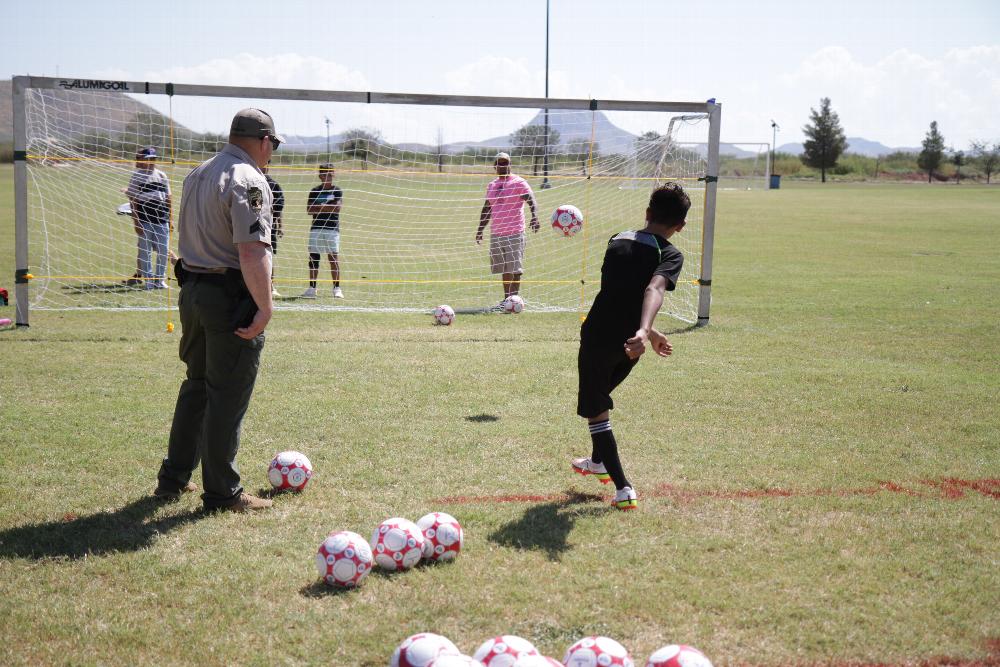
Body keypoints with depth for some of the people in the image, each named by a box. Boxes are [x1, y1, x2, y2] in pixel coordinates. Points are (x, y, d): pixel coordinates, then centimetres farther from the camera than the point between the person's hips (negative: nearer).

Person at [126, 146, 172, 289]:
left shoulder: (161, 175, 11)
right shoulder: (136, 176, -1)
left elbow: (168, 198, 15)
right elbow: (133, 201, -4)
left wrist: (169, 218, 11)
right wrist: (136, 222, -11)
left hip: (161, 219, 4)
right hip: (144, 220, -4)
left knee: (163, 251, 3)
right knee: (145, 251, 1)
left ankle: (160, 280, 13)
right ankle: (148, 281, 6)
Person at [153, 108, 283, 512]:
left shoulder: (198, 174, 14)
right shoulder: (249, 181, -16)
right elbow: (252, 252, -24)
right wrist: (265, 308, -22)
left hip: (192, 292, 9)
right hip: (232, 299, -9)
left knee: (196, 386, 20)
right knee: (228, 397, 1)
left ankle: (174, 479, 28)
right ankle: (222, 491, 10)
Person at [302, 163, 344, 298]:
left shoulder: (337, 190, 5)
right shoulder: (315, 191, 11)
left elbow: (337, 207, -10)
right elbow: (309, 209, 0)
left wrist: (319, 207, -6)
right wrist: (327, 208, -9)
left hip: (332, 228, -2)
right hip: (316, 228, 2)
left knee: (334, 258, -5)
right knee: (313, 258, 1)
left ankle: (337, 288, 0)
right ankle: (312, 288, 8)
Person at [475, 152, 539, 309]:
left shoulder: (518, 183, -4)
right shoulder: (492, 185, 16)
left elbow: (531, 200, -16)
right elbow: (487, 209, 24)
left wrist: (534, 216, -34)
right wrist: (480, 230, 23)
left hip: (514, 233, -6)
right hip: (496, 233, 6)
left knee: (514, 268, -8)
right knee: (504, 269, 10)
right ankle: (506, 300, 18)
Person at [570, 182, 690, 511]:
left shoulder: (617, 241, 7)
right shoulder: (671, 255, -6)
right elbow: (654, 290, -27)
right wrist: (644, 330, -43)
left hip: (598, 338, -1)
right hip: (629, 343, 1)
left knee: (596, 411, 8)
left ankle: (623, 488, 1)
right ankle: (599, 461, 46)